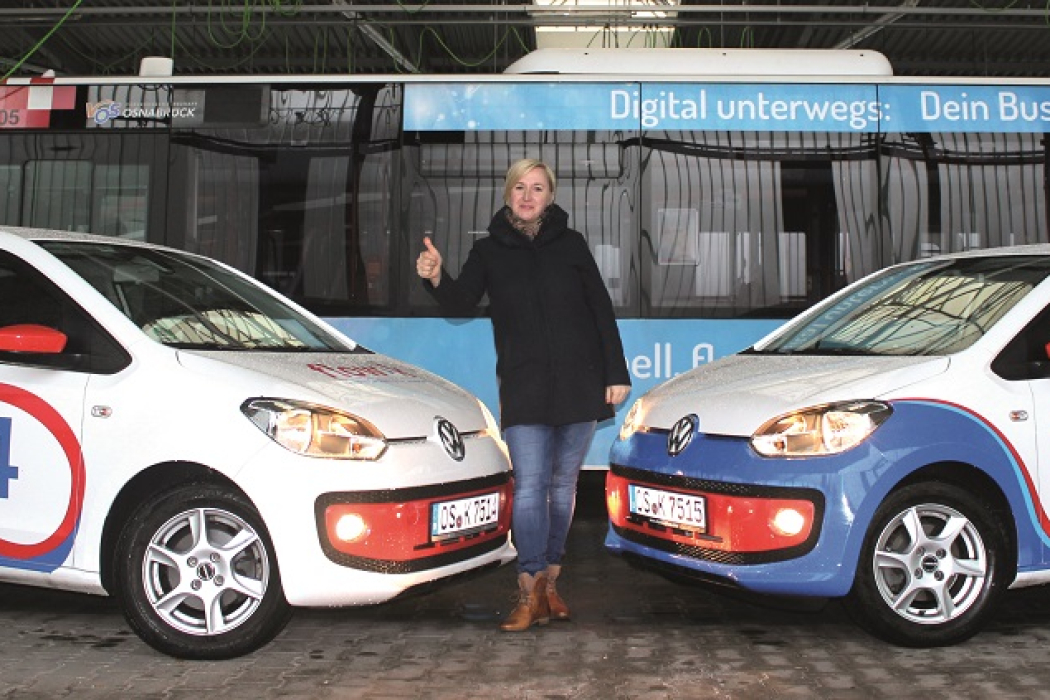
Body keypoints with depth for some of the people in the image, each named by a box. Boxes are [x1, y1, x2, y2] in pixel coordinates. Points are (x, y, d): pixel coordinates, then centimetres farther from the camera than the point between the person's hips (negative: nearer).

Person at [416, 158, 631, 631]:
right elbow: (462, 302, -9)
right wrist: (437, 280, -31)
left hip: (579, 383, 1)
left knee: (563, 484, 9)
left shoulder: (571, 244, 5)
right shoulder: (489, 251, 5)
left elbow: (602, 312, 5)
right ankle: (530, 595, -4)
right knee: (529, 486, -9)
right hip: (523, 388, -1)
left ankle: (550, 583, 21)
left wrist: (616, 374, 0)